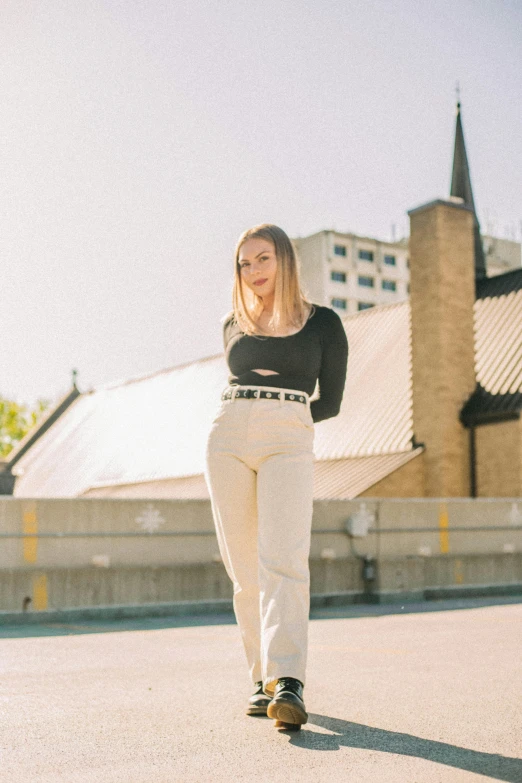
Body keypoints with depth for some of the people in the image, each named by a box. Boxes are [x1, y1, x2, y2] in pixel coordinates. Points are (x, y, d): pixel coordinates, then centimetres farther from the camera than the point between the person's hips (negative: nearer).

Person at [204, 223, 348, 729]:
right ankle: (264, 678, 10)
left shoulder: (323, 323, 7)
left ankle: (288, 684, -27)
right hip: (227, 441, 3)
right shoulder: (233, 326, 17)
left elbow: (330, 402, 9)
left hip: (288, 444, -3)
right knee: (246, 570, 1)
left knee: (283, 562, -19)